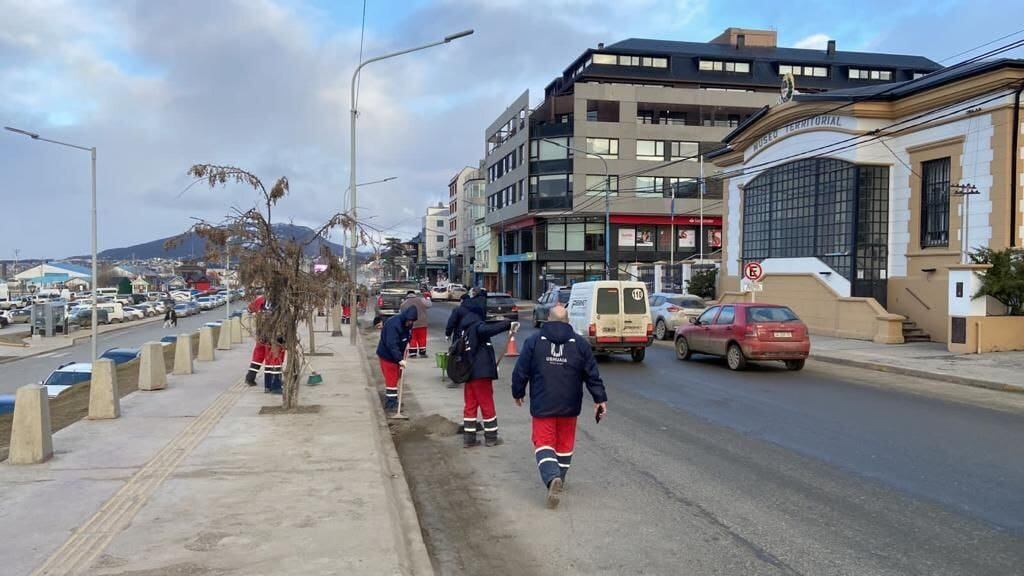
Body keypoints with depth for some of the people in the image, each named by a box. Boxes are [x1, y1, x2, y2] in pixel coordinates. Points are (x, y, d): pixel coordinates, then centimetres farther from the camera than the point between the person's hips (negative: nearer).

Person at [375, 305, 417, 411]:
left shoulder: (407, 323, -2)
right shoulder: (393, 324, -30)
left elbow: (408, 333, 20)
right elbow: (392, 344, -35)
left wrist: (407, 342, -1)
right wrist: (400, 359, -40)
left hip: (397, 354, 9)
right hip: (387, 355, -9)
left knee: (396, 377, 16)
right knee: (391, 378, -9)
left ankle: (392, 400, 28)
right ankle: (390, 403, -4)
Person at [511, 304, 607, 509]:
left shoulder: (534, 340, -4)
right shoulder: (580, 343, 1)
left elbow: (521, 371, 0)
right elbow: (592, 374, 2)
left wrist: (518, 393, 15)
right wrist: (600, 399, 8)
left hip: (542, 405, -2)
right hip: (569, 406, 2)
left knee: (543, 442, 1)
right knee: (565, 443, 18)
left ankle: (552, 477, -21)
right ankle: (559, 479, 29)